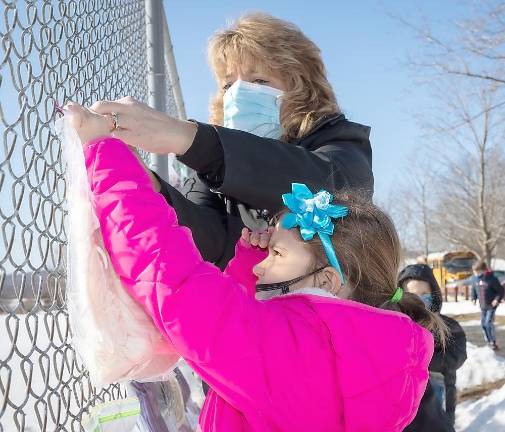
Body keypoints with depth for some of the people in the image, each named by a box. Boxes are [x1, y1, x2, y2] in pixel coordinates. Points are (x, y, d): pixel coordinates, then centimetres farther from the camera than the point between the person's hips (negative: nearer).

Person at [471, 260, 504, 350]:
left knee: (488, 323, -13)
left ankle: (493, 342, 0)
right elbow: (473, 289, 13)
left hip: (491, 305, -6)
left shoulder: (492, 279, -20)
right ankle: (489, 342, 25)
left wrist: (497, 299, -23)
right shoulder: (475, 278, -5)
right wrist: (474, 298, 1)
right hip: (482, 306, 6)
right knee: (483, 323, 10)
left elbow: (500, 290, -11)